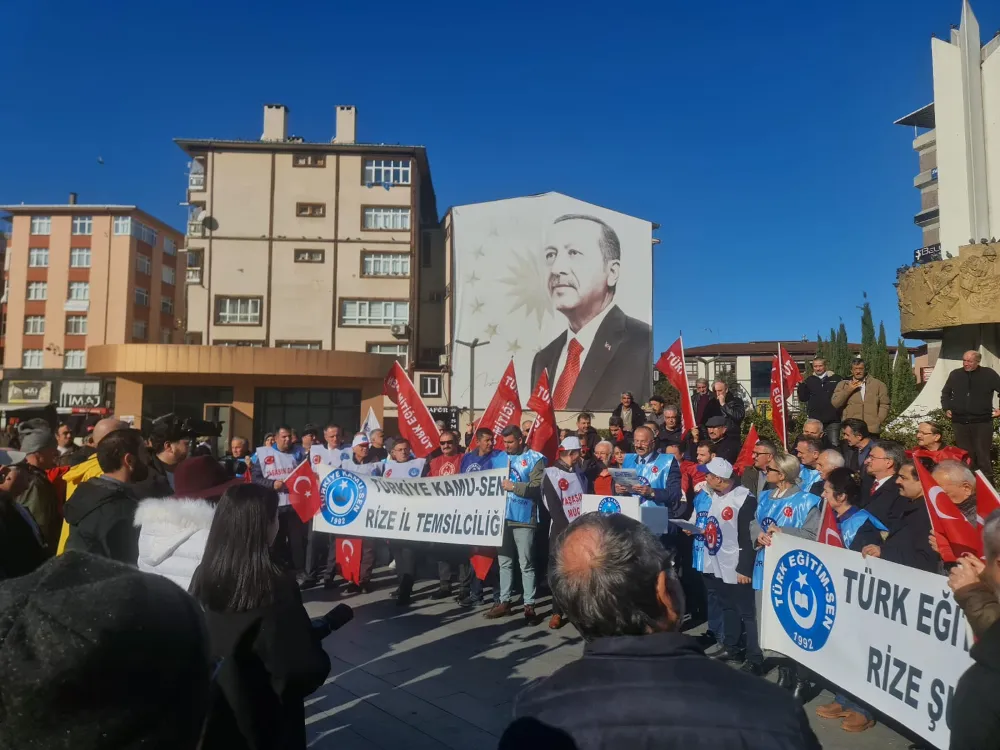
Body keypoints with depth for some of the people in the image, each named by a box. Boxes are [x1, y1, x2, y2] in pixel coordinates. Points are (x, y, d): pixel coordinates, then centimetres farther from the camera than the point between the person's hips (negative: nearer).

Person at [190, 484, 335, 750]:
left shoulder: (203, 577, -11)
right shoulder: (278, 586, -26)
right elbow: (305, 668, -22)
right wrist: (316, 633, -4)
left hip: (211, 713, 5)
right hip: (266, 718, -5)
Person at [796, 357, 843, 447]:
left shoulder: (836, 379, 2)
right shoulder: (809, 380, 7)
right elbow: (803, 399, 3)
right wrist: (801, 385, -7)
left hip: (833, 421, -1)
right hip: (815, 420, 1)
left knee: (834, 445, 5)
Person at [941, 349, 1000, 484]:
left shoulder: (989, 374, -2)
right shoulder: (955, 374, 6)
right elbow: (945, 393, 21)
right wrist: (946, 408, 12)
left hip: (982, 422, -2)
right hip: (960, 422, 3)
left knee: (983, 455, 0)